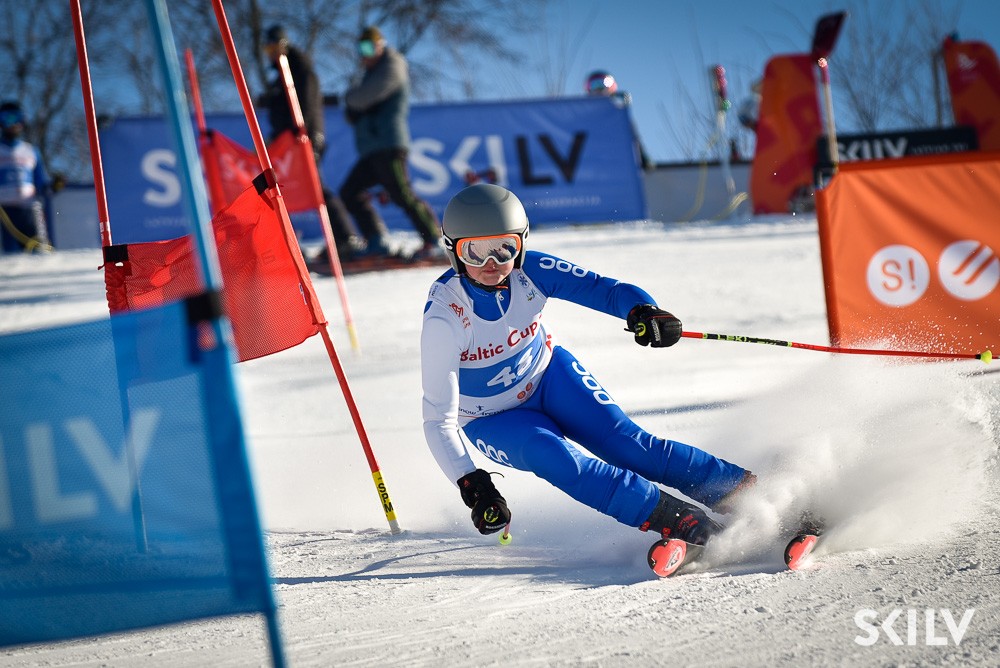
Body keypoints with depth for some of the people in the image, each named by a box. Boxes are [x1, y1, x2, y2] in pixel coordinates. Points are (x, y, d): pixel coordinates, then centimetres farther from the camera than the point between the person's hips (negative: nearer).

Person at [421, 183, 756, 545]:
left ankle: (744, 490, -10)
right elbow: (439, 419, -30)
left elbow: (603, 288, -21)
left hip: (548, 376, 2)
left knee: (627, 443, -15)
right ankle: (676, 519, -28)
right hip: (494, 419, -2)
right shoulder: (444, 317, -31)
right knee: (559, 461, -29)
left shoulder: (529, 271, -23)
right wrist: (471, 485, -41)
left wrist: (641, 309, -45)